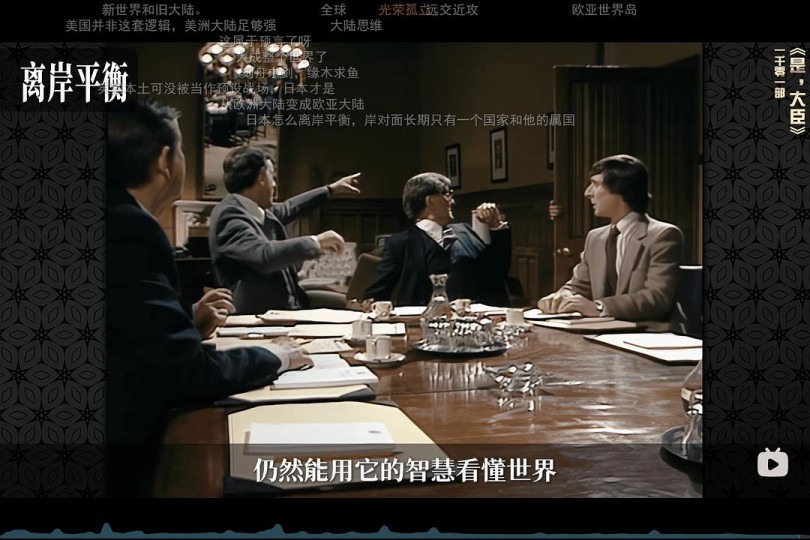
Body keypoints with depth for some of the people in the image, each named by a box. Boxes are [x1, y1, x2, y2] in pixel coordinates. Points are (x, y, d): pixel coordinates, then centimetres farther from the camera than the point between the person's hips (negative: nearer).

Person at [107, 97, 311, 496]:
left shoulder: (120, 220, 8)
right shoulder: (129, 229, -20)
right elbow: (186, 373, -21)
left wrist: (191, 324, 14)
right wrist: (271, 358, -6)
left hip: (120, 428, 9)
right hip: (118, 452, -9)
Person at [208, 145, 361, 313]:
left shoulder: (253, 209, 9)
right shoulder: (230, 215, -18)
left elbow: (286, 209, 29)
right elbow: (264, 255, -33)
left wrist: (331, 189, 37)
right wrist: (315, 242, -23)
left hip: (283, 308, 9)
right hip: (258, 315, -9)